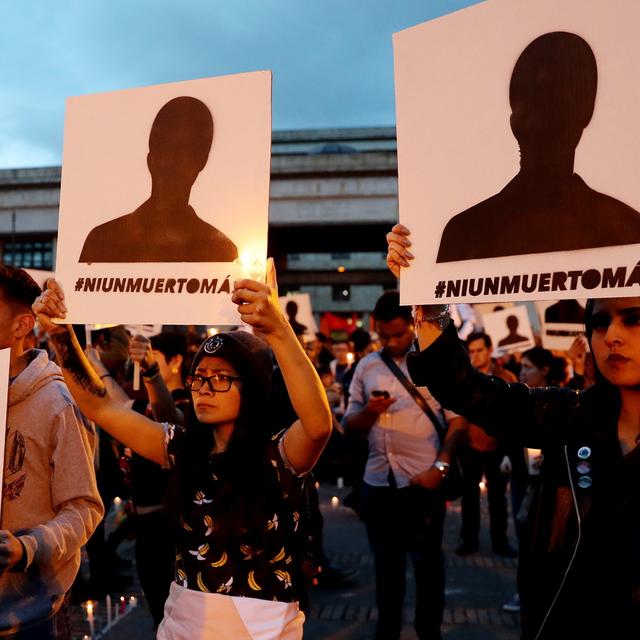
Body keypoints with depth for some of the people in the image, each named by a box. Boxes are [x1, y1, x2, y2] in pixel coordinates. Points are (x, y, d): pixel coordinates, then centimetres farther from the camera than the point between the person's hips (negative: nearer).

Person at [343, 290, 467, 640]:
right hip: (377, 481, 4)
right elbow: (350, 425, 8)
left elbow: (458, 419, -7)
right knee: (385, 562, 16)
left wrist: (440, 467, -16)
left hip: (422, 481, -3)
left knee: (427, 562, 9)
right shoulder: (366, 366, 7)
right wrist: (370, 411, -13)